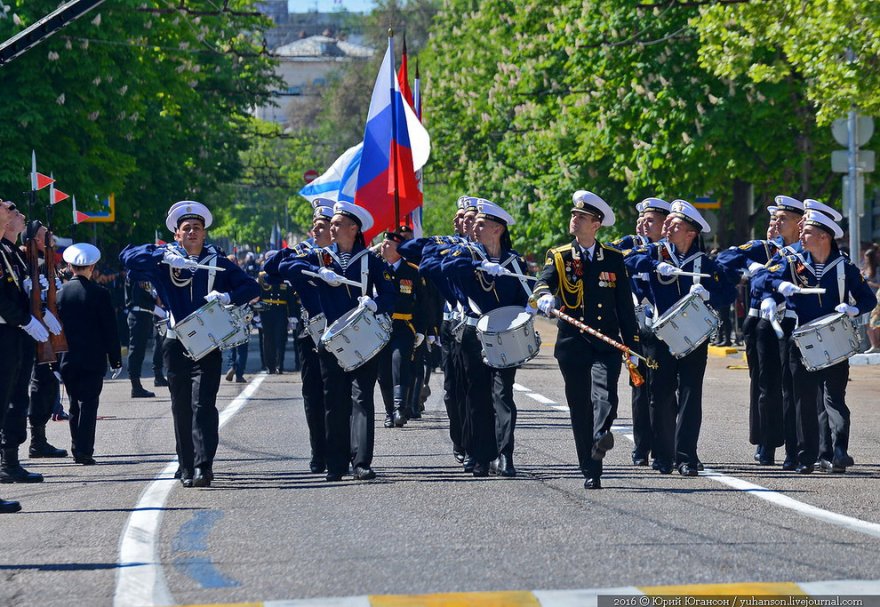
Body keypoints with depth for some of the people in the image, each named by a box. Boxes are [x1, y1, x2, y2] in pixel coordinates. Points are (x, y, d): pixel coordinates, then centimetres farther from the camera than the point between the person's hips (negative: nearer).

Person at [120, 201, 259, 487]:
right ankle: (187, 469, 12)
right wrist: (165, 258, -22)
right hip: (176, 345, 1)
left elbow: (252, 288, 4)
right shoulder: (165, 259, 6)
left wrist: (227, 296, -17)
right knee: (181, 408, 5)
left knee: (203, 404, -14)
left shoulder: (217, 262, 7)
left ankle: (203, 466, -21)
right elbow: (128, 256, -9)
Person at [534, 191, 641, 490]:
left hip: (606, 343, -1)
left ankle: (601, 436, -48)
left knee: (605, 394, -26)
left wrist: (633, 346, 5)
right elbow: (544, 283, -11)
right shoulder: (558, 257, 9)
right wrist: (544, 297, -36)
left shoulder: (614, 258, 9)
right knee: (580, 409, 2)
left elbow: (625, 305, 10)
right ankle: (591, 473, 8)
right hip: (572, 344, 1)